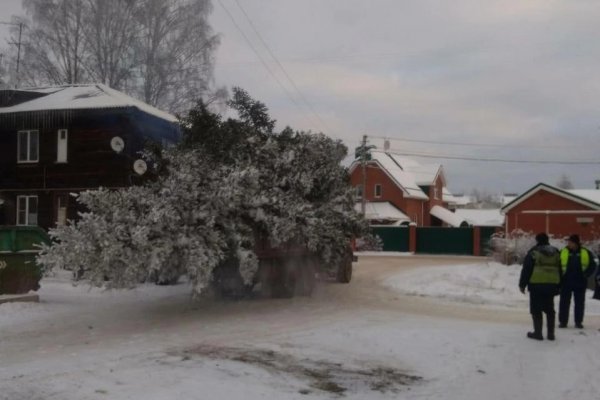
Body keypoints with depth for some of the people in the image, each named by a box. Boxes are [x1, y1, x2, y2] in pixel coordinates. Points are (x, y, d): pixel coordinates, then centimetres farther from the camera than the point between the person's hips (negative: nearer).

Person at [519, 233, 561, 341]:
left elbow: (526, 269, -7)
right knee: (549, 309, 14)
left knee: (536, 309, 3)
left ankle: (538, 333, 3)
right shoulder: (556, 252, 11)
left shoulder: (534, 252, -7)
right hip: (552, 284, 5)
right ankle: (551, 333, 16)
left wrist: (522, 284, 0)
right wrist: (558, 286, 20)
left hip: (536, 284, -5)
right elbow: (560, 270, 15)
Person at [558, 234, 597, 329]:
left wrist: (586, 275, -6)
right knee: (564, 302, 3)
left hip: (580, 282, 0)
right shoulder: (563, 252, -2)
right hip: (566, 282, 0)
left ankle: (578, 322, 17)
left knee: (579, 303, 8)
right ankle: (563, 321, 11)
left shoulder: (586, 253, -1)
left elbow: (592, 266, 6)